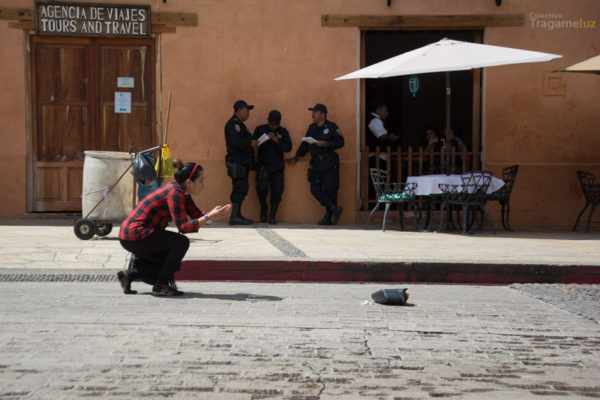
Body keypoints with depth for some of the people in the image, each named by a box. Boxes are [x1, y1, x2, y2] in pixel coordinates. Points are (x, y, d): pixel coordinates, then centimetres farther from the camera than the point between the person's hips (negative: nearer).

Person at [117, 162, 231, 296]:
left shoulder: (183, 193, 11)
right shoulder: (174, 192, -19)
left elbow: (197, 215, 11)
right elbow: (183, 226, -25)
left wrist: (214, 212, -8)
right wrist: (209, 217, -28)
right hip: (135, 235, -10)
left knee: (173, 265, 14)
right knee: (182, 242, -13)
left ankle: (130, 274, 10)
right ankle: (160, 286, -7)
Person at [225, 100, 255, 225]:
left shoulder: (239, 124, 21)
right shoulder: (233, 124, -12)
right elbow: (237, 142, -24)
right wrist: (249, 139, -10)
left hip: (242, 162, 10)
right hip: (237, 162, -10)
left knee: (241, 190, 10)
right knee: (239, 189, -12)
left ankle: (237, 215, 13)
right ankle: (234, 216, -12)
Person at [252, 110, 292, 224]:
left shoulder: (283, 132, 9)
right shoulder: (260, 130, 6)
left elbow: (288, 147, -2)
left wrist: (277, 141, -18)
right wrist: (266, 139, -18)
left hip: (277, 167, 2)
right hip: (263, 165, -2)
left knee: (277, 191, -5)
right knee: (262, 188, -19)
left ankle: (272, 215, 8)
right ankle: (263, 210, 6)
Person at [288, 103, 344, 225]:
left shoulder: (331, 127, -1)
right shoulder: (312, 128, 17)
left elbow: (340, 142, -9)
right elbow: (305, 144, 24)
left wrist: (324, 144, -17)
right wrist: (296, 158, 23)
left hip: (329, 164, -6)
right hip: (316, 164, 6)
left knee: (330, 190, -5)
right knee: (315, 189, -5)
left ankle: (329, 217, 2)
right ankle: (334, 209, -4)